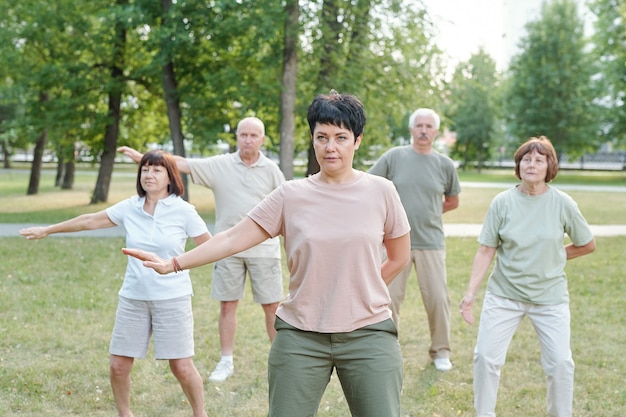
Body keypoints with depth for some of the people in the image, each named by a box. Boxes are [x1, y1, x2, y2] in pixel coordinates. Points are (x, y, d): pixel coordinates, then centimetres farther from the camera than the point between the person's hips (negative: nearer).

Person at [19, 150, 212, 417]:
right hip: (133, 298, 4)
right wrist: (47, 230, 20)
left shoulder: (183, 211, -9)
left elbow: (210, 245, 0)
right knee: (118, 366, 5)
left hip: (172, 299, -4)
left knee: (182, 367, -2)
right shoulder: (129, 207, 1)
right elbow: (90, 221, 12)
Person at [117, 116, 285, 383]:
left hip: (264, 249, -1)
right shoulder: (220, 165, 0)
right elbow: (181, 163, -4)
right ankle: (226, 362, 20)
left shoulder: (270, 170, 0)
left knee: (272, 306, 4)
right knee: (227, 305, 8)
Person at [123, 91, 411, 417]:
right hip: (301, 337, 0)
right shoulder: (291, 195, -1)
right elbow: (232, 238, -3)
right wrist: (174, 264, -9)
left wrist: (361, 293, 7)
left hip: (368, 333, 0)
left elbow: (399, 257, 11)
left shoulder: (380, 191, 0)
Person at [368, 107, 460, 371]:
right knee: (389, 298, 6)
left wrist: (428, 213, 5)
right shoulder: (394, 157, -2)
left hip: (431, 243, 1)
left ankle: (440, 352, 19)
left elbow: (452, 201, 17)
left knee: (438, 298, 3)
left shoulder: (445, 165, 3)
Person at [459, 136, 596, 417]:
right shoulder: (502, 202, -6)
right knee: (485, 356, -1)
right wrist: (470, 293, -11)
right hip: (504, 294, 0)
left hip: (550, 297, 0)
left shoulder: (563, 204, -6)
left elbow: (587, 245, 7)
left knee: (560, 362, -3)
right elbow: (485, 251, -5)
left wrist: (553, 256, 2)